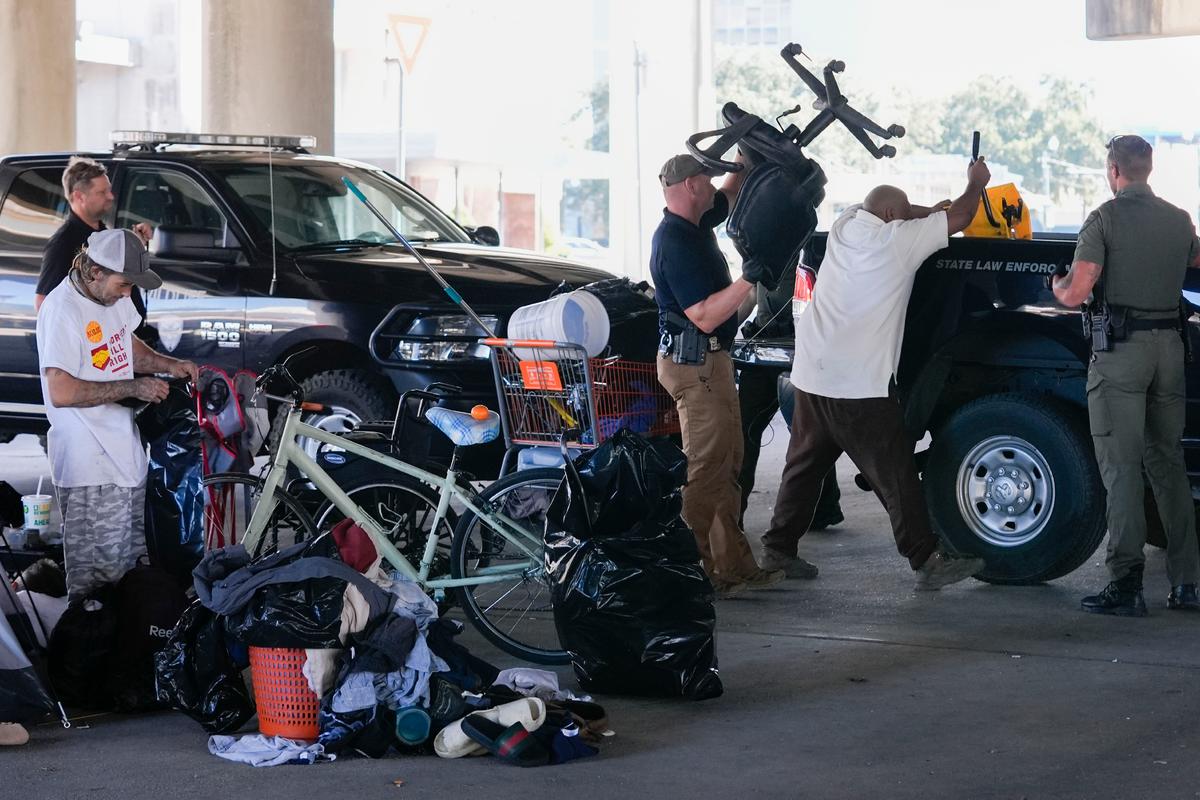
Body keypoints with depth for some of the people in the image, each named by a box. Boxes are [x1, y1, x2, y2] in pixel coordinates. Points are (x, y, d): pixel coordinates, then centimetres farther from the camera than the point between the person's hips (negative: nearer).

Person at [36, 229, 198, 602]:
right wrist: (133, 388, -23)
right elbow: (61, 392, -27)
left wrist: (168, 365, 5)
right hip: (89, 466, -9)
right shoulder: (63, 310, -22)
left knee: (131, 556, 21)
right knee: (96, 572, -6)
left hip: (123, 447, 9)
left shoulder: (113, 295, 5)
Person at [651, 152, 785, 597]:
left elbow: (731, 194, 32)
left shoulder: (694, 227, 10)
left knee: (727, 466, 13)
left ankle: (734, 565, 17)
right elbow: (705, 316, -24)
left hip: (710, 360, 11)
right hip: (696, 364, -11)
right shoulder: (676, 243, -19)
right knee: (706, 470, -10)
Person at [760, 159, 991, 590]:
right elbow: (958, 220, 4)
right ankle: (927, 561, -2)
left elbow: (900, 211, 31)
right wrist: (976, 184, 20)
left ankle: (777, 551, 19)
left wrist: (935, 209, 25)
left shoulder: (845, 225, 11)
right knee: (895, 474, -4)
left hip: (811, 375, 7)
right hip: (860, 385, -7)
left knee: (804, 467, 16)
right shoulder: (897, 239, -7)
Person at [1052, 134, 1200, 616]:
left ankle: (1126, 585, -10)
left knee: (1122, 466, -5)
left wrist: (1058, 285, 9)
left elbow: (1076, 295, -14)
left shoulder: (1105, 219, -8)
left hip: (1121, 349, -5)